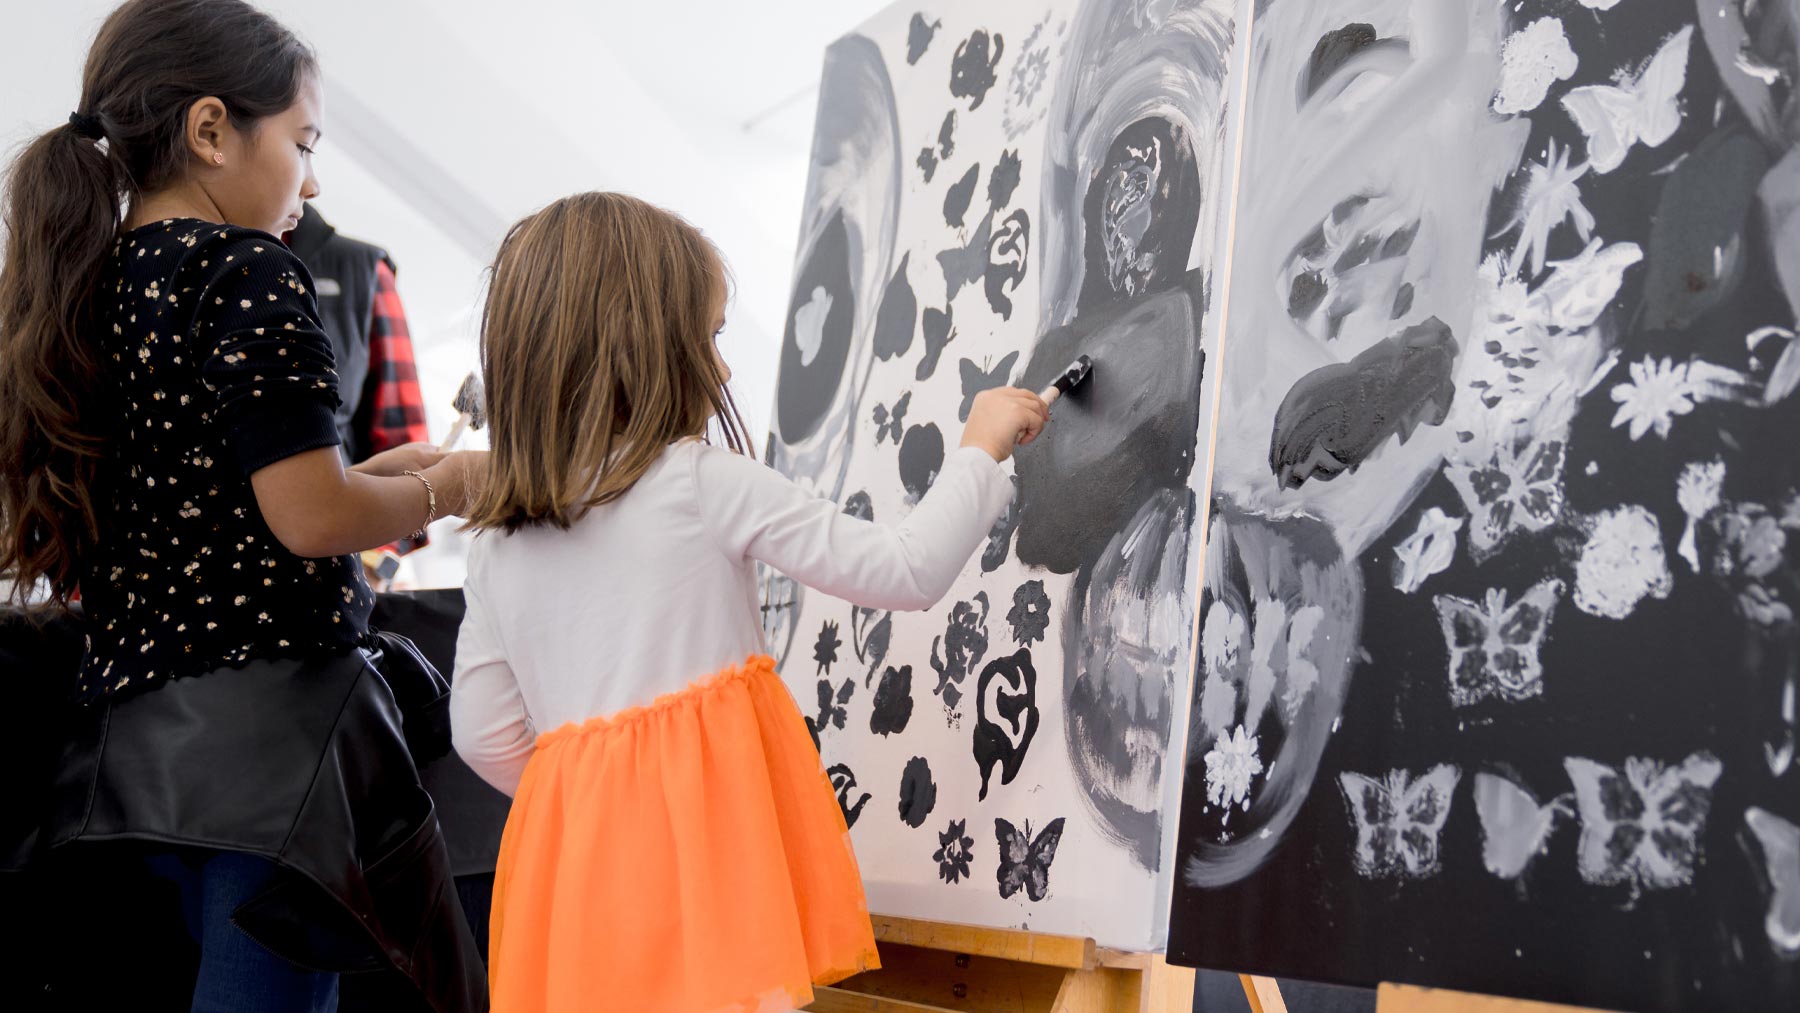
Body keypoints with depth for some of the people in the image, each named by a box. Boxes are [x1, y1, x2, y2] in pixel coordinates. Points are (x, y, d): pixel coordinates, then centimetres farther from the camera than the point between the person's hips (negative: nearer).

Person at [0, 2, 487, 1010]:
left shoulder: (82, 286, 13)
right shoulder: (248, 270, -11)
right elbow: (311, 519, -17)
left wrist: (361, 481, 18)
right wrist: (441, 488, 1)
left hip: (136, 729, 9)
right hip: (273, 710, -9)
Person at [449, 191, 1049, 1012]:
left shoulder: (498, 541, 8)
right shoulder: (706, 484, -8)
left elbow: (484, 734, 11)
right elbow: (908, 570, -7)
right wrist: (979, 451, 8)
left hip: (575, 847, 6)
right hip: (706, 844, -6)